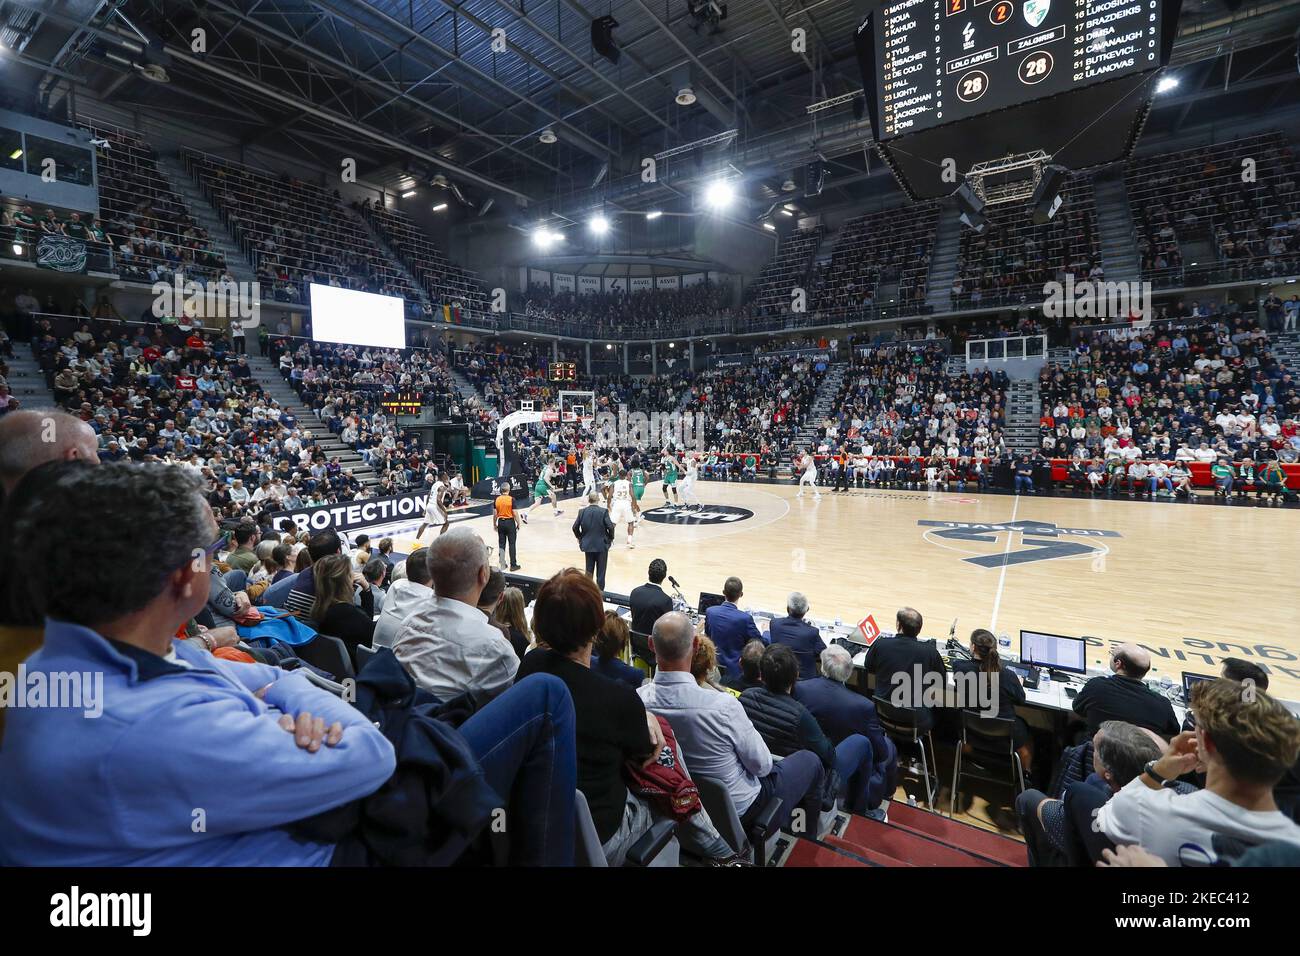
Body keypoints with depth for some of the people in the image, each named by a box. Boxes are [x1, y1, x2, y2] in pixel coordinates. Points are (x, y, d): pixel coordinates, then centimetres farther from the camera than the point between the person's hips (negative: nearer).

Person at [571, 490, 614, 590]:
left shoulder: (582, 512, -3)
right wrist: (611, 538, 1)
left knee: (589, 570, 16)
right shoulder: (603, 511, -13)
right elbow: (610, 527, -16)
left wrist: (579, 537, 16)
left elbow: (575, 527, 0)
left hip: (587, 545, 3)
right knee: (601, 571, 8)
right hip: (602, 545, -3)